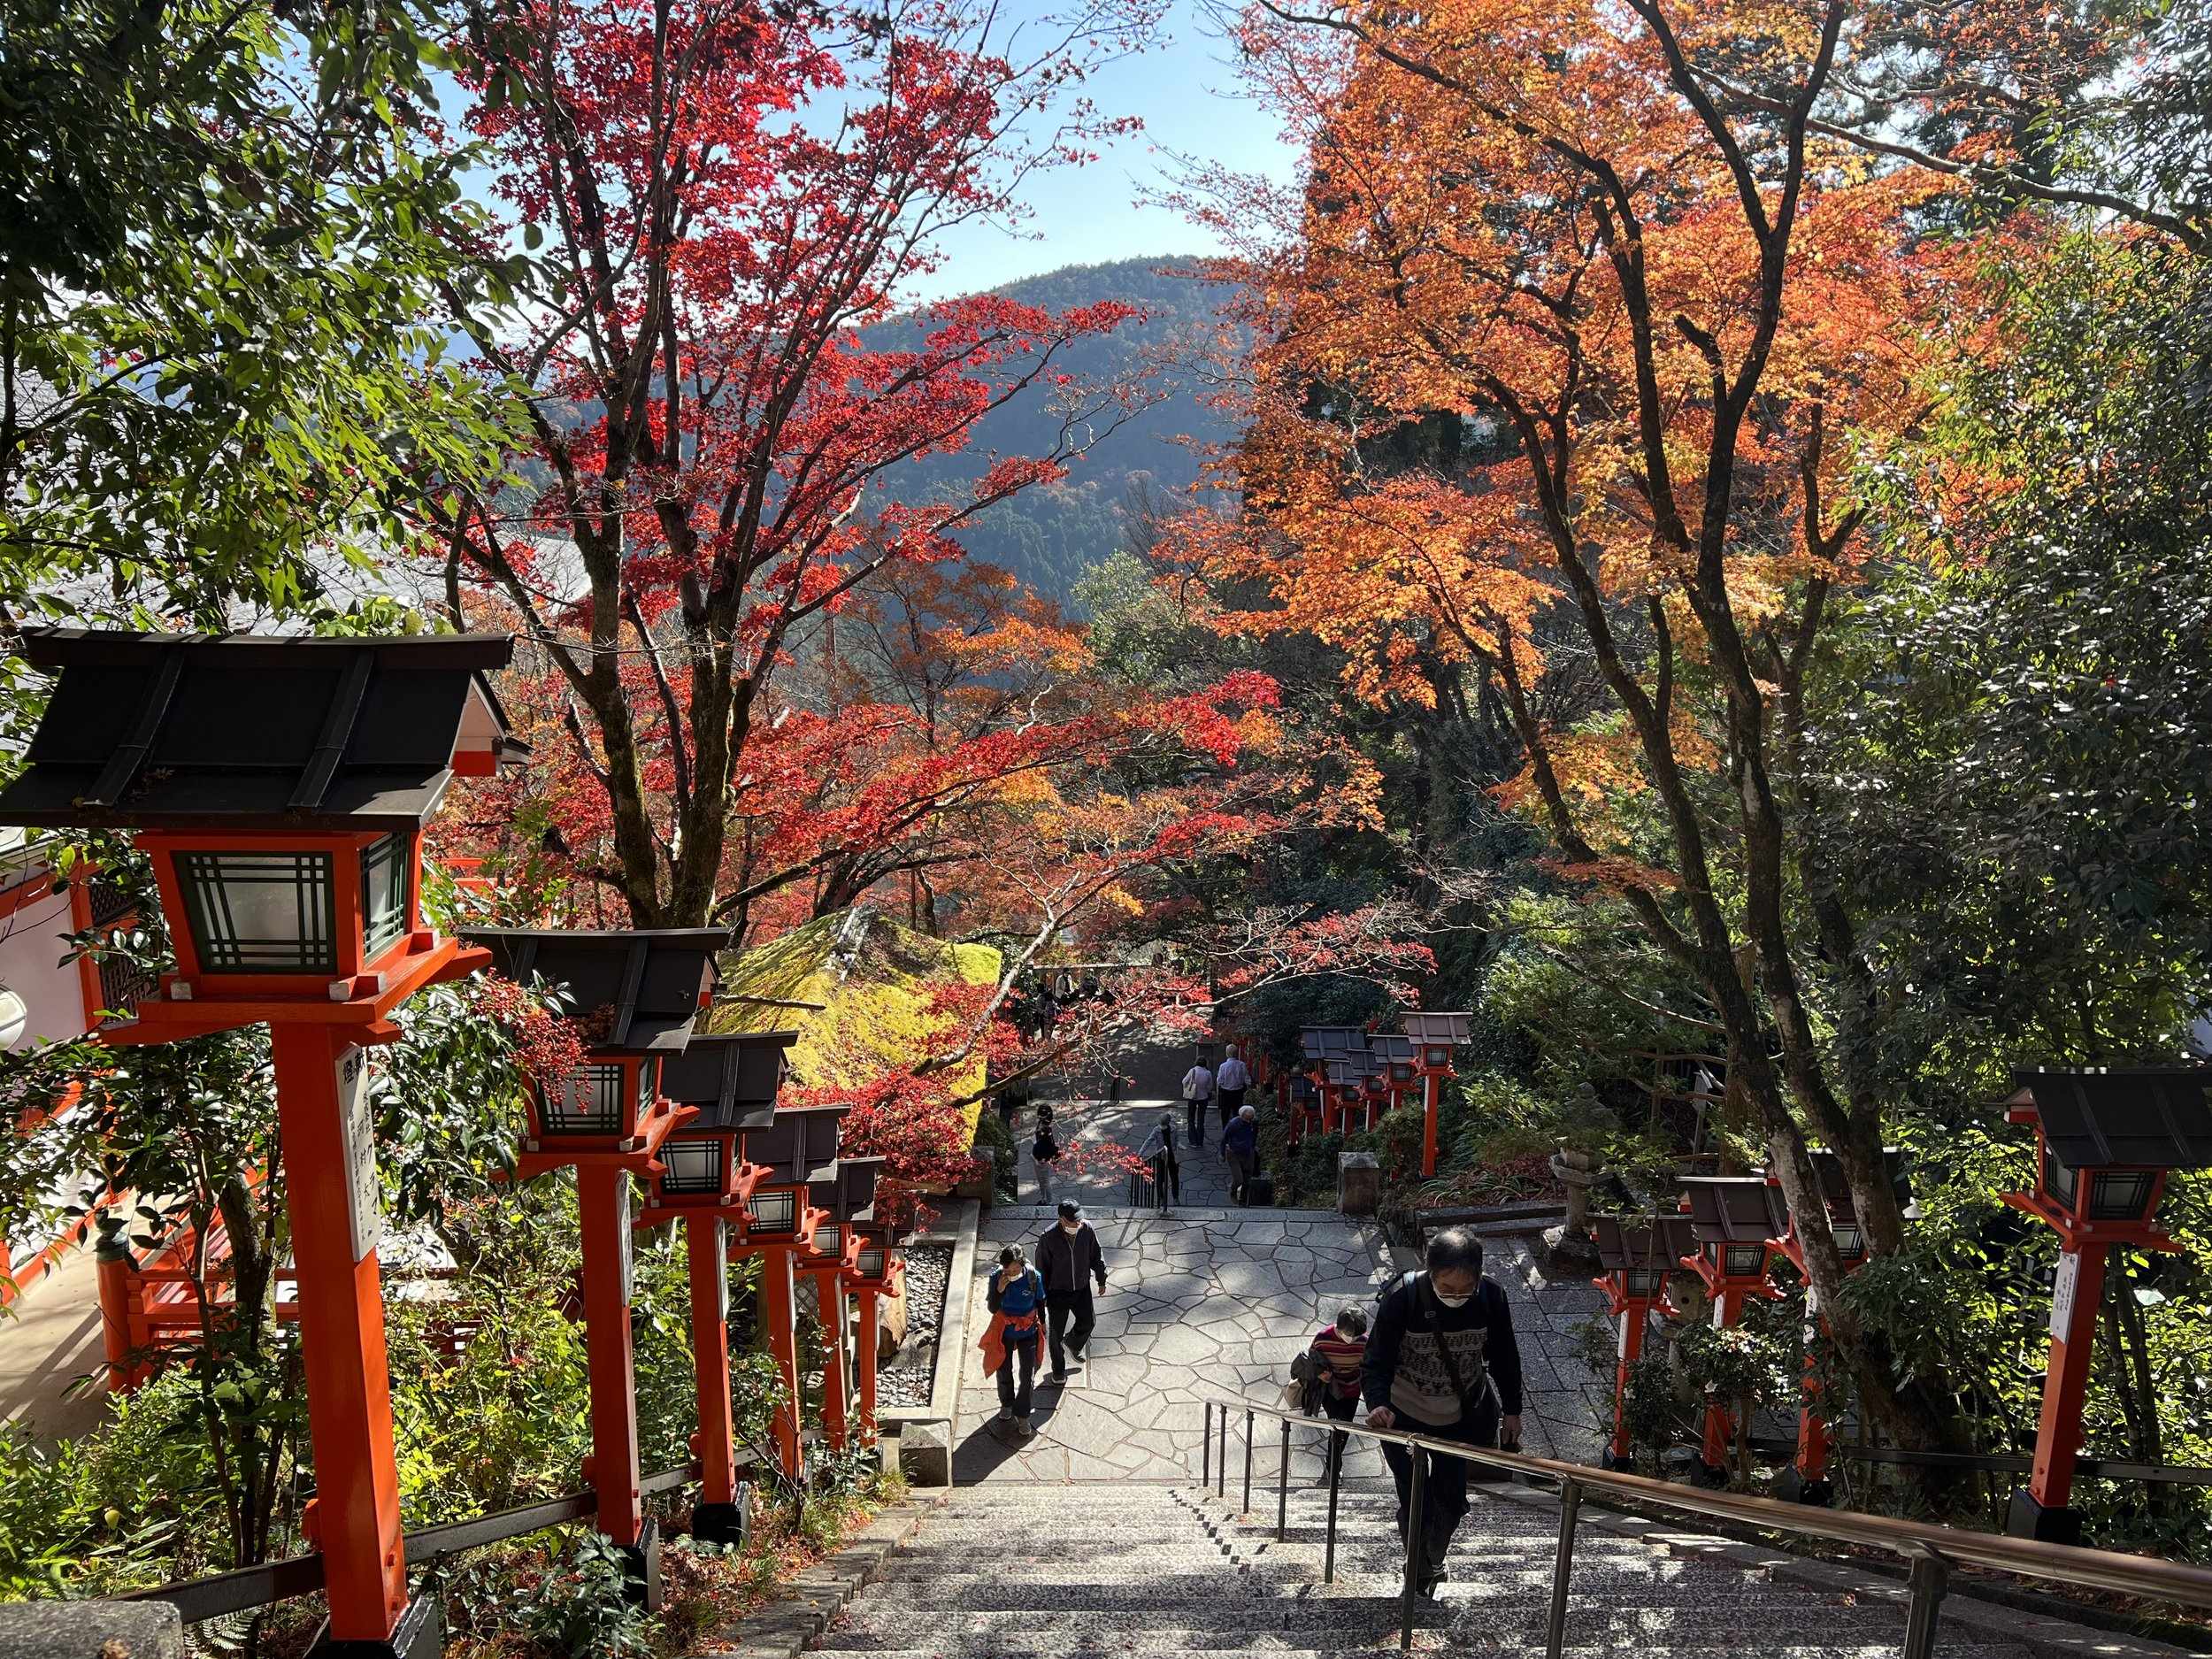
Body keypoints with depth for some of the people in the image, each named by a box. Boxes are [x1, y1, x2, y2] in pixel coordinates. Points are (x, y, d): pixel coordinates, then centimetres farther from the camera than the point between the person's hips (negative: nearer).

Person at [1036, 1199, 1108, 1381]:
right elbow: (1042, 1268, -12)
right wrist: (1042, 1295, -6)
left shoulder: (1087, 1229, -15)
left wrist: (1101, 1280, 8)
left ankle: (1072, 1345, 43)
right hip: (1057, 1292, -3)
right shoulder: (1049, 1238, -24)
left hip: (1082, 1288, 3)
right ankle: (1058, 1369, 31)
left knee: (1088, 1322, 10)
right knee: (1057, 1332, 9)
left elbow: (1097, 1256, 2)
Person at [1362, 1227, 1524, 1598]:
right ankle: (1420, 1580, 24)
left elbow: (1504, 1358, -1)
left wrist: (1512, 1410, 3)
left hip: (1464, 1417, 3)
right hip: (1404, 1416, -2)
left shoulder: (1491, 1299, -18)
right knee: (1415, 1504, 0)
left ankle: (1431, 1561, 38)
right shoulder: (1403, 1297, -27)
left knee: (1451, 1501, 11)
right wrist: (1378, 1404, -40)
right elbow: (1377, 1361, -24)